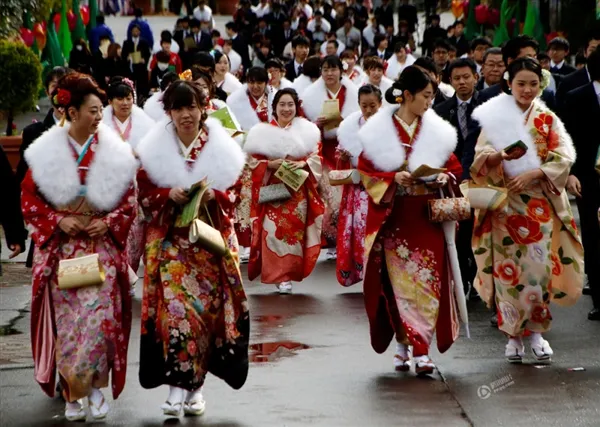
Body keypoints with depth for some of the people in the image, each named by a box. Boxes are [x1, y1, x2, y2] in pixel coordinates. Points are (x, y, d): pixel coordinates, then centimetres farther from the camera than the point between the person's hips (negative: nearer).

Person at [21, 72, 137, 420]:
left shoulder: (113, 153, 1)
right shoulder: (48, 153, -2)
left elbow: (128, 200, 7)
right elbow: (30, 199, 2)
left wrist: (108, 222, -9)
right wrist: (59, 221, -11)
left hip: (102, 246, 0)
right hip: (62, 249, 0)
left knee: (99, 319, -10)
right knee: (67, 322, 1)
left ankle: (97, 387, 1)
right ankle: (73, 395, 10)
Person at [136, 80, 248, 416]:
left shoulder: (222, 148, 3)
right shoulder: (154, 150, 2)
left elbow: (234, 194, 6)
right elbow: (145, 194, 3)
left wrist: (214, 196, -14)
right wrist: (169, 195, -16)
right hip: (170, 240, -1)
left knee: (208, 306, 0)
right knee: (174, 306, -12)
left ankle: (196, 384, 12)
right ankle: (177, 385, -10)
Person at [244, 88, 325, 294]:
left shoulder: (307, 131, 6)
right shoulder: (263, 132, 3)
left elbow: (317, 158, 2)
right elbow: (254, 161, 2)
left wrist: (303, 164, -17)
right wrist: (271, 164, -16)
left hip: (298, 193, 1)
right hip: (273, 193, -1)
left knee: (294, 231, 1)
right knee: (273, 231, -8)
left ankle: (288, 273, 11)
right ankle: (279, 275, -2)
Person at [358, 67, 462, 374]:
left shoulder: (438, 131, 8)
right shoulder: (379, 132, 0)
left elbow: (454, 167, 12)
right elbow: (366, 172, -1)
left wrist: (445, 178, -9)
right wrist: (394, 179, -18)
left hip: (428, 218, 2)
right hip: (395, 219, -2)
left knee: (428, 281, -7)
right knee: (400, 282, -1)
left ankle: (419, 348, -7)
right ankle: (404, 343, 11)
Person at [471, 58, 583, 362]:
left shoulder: (548, 120, 9)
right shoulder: (495, 118, 6)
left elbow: (563, 157, -2)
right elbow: (480, 156, -4)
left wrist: (533, 174, -16)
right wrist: (500, 156, -26)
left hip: (540, 206, 1)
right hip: (505, 203, -1)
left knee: (539, 267, -6)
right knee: (509, 269, -4)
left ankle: (536, 331, 7)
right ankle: (513, 334, 6)